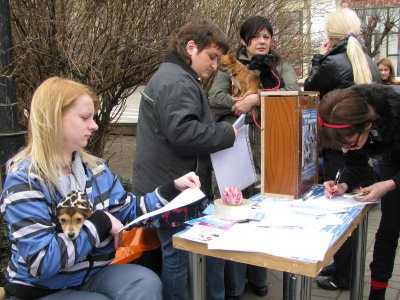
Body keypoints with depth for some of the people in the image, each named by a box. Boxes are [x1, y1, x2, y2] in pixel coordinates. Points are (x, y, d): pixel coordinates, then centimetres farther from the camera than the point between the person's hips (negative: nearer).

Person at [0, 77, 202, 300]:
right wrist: (101, 222, -21)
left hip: (92, 274, 6)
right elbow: (42, 261, -27)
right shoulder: (25, 180, -20)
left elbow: (129, 212, 7)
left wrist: (173, 188, -3)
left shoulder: (93, 167, 3)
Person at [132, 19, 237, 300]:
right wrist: (226, 133, -17)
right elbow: (183, 132, -29)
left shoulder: (173, 76, 19)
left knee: (176, 255, 20)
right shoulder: (177, 82, -17)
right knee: (178, 257, 2)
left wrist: (220, 131, 13)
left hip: (166, 186, 11)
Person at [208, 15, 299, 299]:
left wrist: (256, 98, -16)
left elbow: (293, 91, -8)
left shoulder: (280, 65, 12)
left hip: (268, 151, 1)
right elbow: (215, 98, -4)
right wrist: (242, 102, -14)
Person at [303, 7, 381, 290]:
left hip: (340, 150, -7)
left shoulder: (333, 62, -14)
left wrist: (319, 57, 6)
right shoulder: (370, 63, 8)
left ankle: (342, 276, 18)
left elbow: (309, 91, 0)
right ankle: (342, 264, 32)